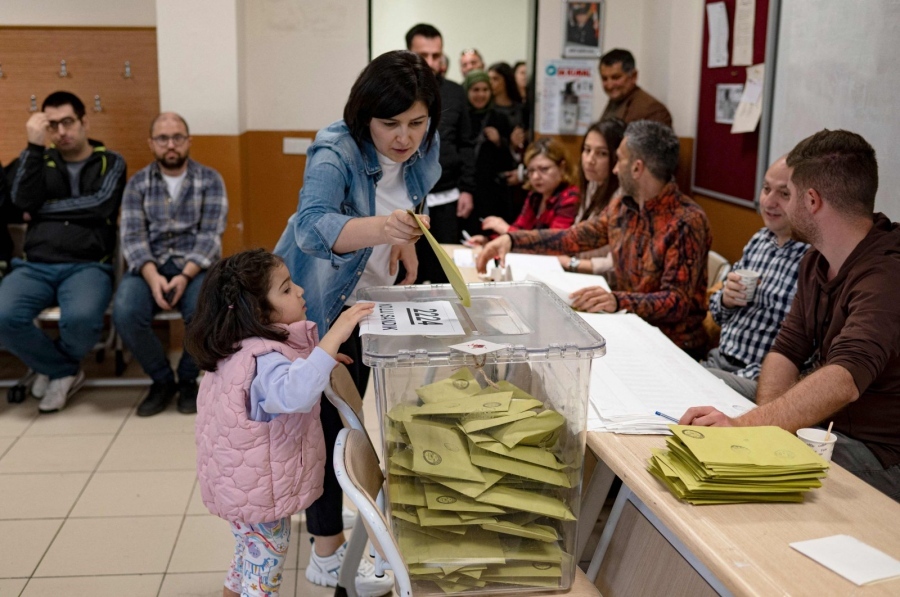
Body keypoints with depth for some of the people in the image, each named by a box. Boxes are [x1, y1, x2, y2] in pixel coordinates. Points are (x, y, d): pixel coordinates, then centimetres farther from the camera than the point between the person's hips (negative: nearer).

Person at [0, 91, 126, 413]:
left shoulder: (110, 162, 11)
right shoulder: (40, 161, 17)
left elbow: (100, 204, -7)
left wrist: (45, 209, 0)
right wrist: (34, 145, -5)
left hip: (88, 266, -2)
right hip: (35, 266, 3)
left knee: (81, 319, -36)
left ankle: (52, 367, 2)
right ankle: (67, 371, -2)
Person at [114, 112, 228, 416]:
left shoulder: (210, 180, 4)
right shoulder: (137, 183, 8)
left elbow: (211, 234, -6)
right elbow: (132, 236, -3)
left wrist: (185, 275, -22)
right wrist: (152, 276, -23)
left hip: (196, 265, -1)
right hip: (149, 266, 2)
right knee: (125, 313, -28)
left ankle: (187, 380, -4)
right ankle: (162, 380, -3)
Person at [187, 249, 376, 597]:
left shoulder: (246, 347, 0)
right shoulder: (262, 359, -32)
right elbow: (294, 394, -54)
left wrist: (316, 360, 10)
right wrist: (333, 337, -53)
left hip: (247, 485, 10)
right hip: (259, 493, -10)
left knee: (251, 561, 30)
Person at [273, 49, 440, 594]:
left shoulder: (424, 148, -10)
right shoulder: (335, 154, -30)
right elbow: (312, 226, -49)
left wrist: (406, 239, 0)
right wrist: (379, 227, -66)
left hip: (370, 299, 7)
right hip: (317, 304, -7)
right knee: (328, 421, -4)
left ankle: (327, 512, 41)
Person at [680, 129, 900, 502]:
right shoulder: (816, 262, 7)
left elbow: (843, 382, -39)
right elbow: (786, 351, 4)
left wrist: (743, 425, -48)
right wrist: (767, 421, -15)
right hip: (825, 421, 8)